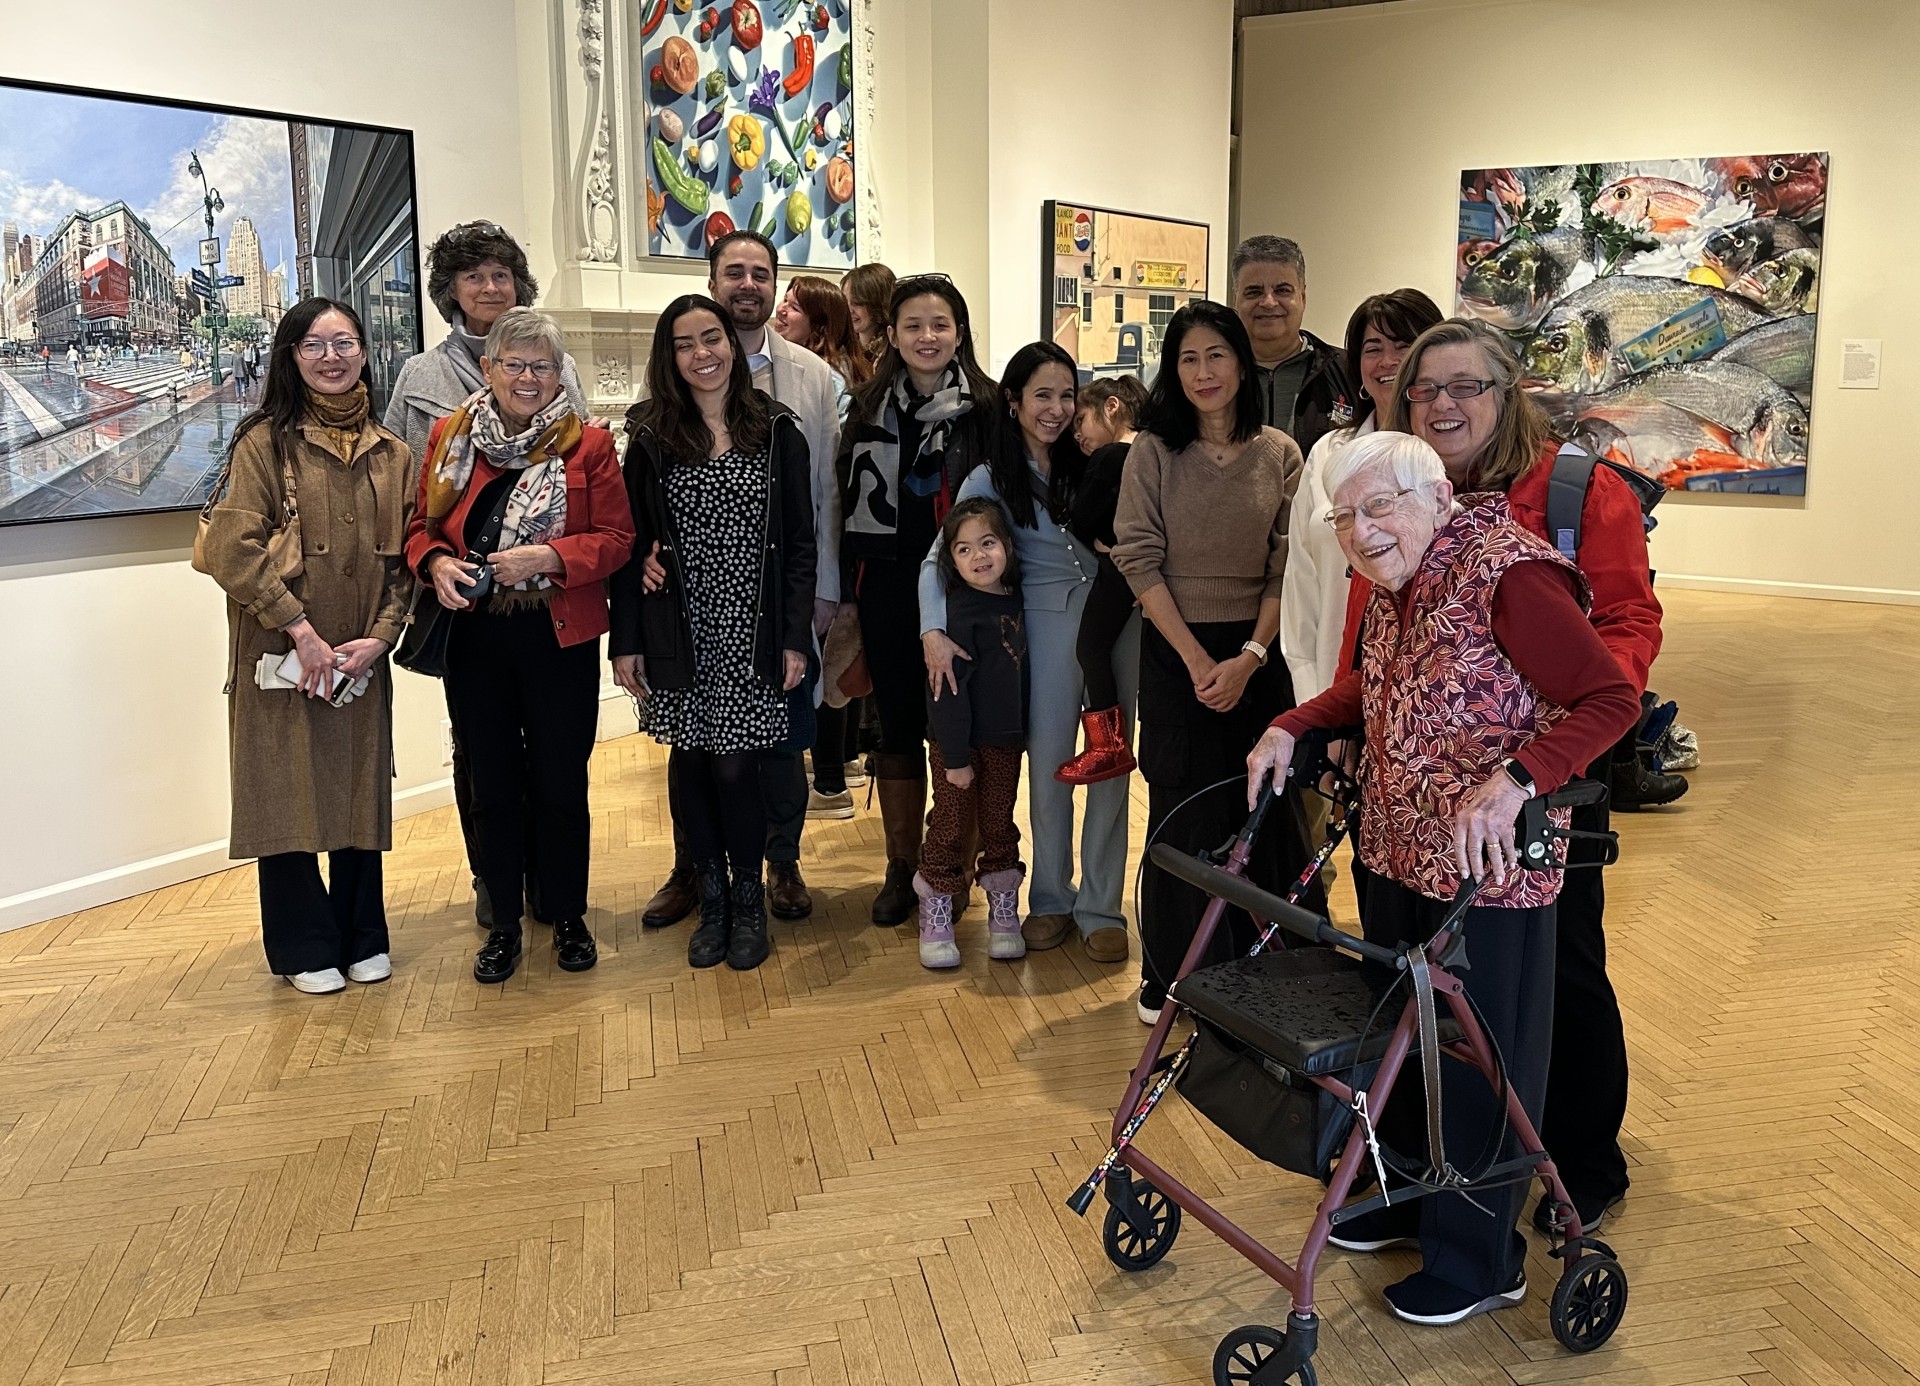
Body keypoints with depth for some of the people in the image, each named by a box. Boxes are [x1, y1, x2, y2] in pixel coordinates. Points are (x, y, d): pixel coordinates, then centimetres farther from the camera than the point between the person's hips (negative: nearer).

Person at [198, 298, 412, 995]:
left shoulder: (391, 453, 8)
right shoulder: (265, 441, -5)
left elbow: (406, 558, 8)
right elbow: (232, 549, -13)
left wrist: (380, 636, -6)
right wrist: (301, 631, -16)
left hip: (362, 662, 4)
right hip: (281, 657, -3)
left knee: (360, 795, 11)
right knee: (288, 798, 4)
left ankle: (362, 938, 26)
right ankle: (306, 947, 19)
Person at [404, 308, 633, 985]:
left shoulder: (588, 444, 0)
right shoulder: (450, 436, 7)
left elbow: (616, 538, -4)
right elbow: (421, 525, 10)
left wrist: (550, 557, -18)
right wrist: (435, 563, -12)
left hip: (560, 640, -2)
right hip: (475, 638, 2)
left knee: (560, 784, 6)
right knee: (493, 784, 10)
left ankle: (568, 917, 23)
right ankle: (503, 922, 23)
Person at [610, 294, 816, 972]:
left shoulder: (778, 431, 1)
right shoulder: (650, 437, 3)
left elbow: (800, 543, 2)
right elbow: (632, 545, 3)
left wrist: (796, 638, -3)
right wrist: (625, 642, 0)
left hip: (752, 632, -1)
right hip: (680, 633, 1)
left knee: (735, 761, -4)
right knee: (690, 759, 6)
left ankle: (749, 902, 16)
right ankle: (711, 899, 23)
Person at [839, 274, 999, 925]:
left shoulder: (988, 406, -4)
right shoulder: (871, 408, 7)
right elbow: (849, 499, 11)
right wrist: (845, 592, 8)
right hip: (887, 586, 3)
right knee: (897, 724, 9)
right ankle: (901, 868, 21)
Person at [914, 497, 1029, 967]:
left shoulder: (1013, 599, 4)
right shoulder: (960, 611, -16)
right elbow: (948, 690, -18)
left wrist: (1022, 733, 10)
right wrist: (956, 756, -18)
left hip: (1005, 742, 6)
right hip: (961, 743, -6)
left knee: (1000, 828, 15)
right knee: (950, 831, 4)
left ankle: (1004, 916, 26)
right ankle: (935, 922, 16)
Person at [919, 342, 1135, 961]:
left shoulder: (1092, 463, 7)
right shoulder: (990, 480, 1)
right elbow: (938, 559, -4)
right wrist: (934, 632, -18)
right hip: (1049, 623, -1)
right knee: (1048, 766, 3)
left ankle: (1100, 906, 16)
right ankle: (1051, 900, 22)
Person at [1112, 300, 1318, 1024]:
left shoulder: (1280, 454, 3)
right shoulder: (1153, 451, -1)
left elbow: (1288, 568, 0)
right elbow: (1139, 559, -6)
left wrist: (1249, 657, -12)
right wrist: (1196, 658, -12)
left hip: (1259, 654, 1)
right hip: (1175, 652, -1)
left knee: (1265, 807, 3)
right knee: (1182, 811, 3)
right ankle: (1170, 978, 17)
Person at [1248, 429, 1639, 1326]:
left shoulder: (1507, 573, -20)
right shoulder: (1394, 586, 7)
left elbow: (1610, 699, -23)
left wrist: (1514, 780, -36)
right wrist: (1292, 729, 8)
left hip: (1487, 874, -8)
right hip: (1394, 852, 8)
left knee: (1477, 1057, 7)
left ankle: (1479, 1261, 25)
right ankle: (1403, 1200, 42)